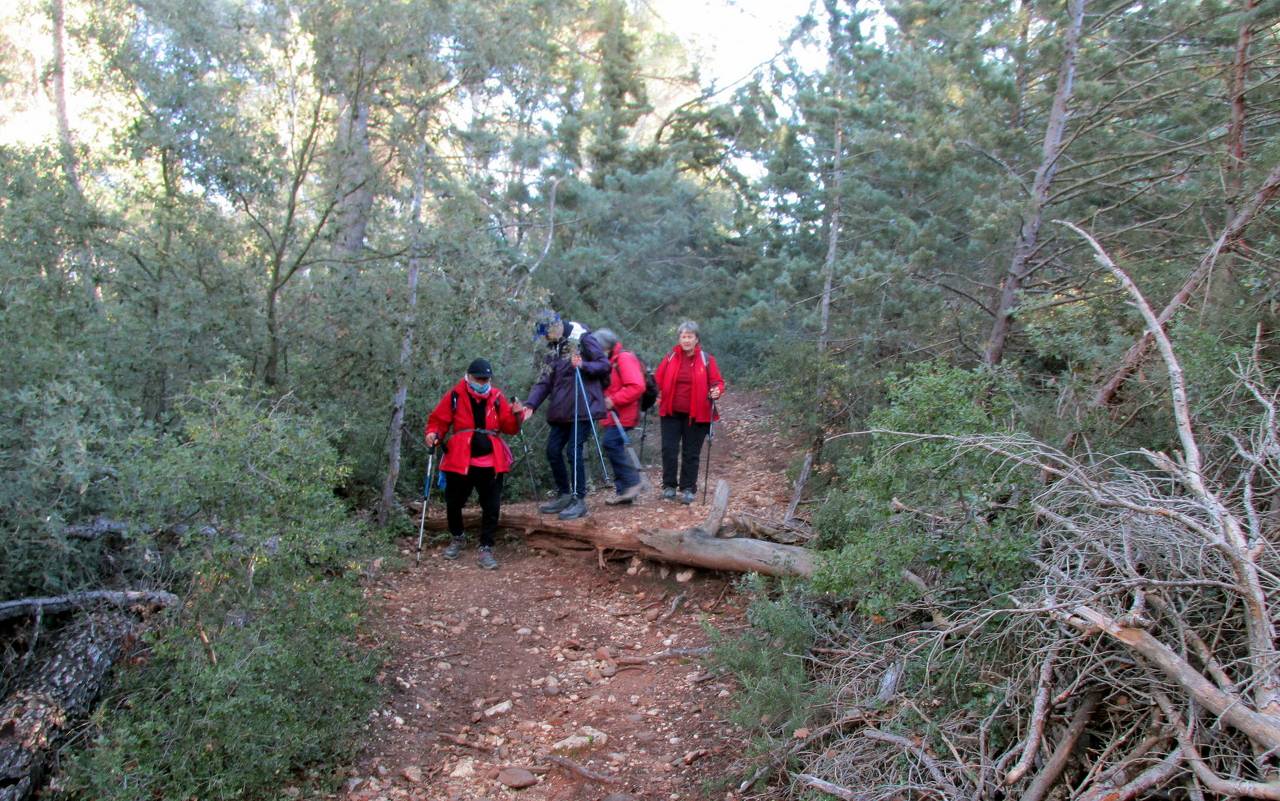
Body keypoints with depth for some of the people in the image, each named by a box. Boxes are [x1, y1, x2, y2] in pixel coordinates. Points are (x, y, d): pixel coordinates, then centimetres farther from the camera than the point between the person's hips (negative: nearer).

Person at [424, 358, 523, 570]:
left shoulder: (497, 397, 3)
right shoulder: (455, 396, -3)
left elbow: (509, 427, 5)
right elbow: (438, 420, 2)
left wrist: (516, 416, -14)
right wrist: (433, 434, -17)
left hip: (491, 463, 1)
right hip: (459, 462, -1)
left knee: (491, 507, 1)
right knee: (453, 504, 13)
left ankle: (486, 549, 13)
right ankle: (457, 538, 38)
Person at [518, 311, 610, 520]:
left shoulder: (582, 339, -6)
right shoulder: (553, 349, 14)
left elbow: (605, 365, -7)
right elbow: (544, 381, 8)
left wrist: (583, 366, -24)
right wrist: (530, 405, -5)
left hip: (582, 407, -8)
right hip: (561, 410, 8)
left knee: (574, 450, -9)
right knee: (553, 451, 8)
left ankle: (580, 501, 1)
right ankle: (564, 495, 23)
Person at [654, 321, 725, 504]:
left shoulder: (706, 359, 0)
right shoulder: (671, 357, 4)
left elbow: (717, 381, 2)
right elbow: (658, 379, 10)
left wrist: (716, 391, -19)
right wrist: (656, 394, -8)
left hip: (695, 414, -1)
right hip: (671, 413, 1)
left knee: (691, 453, 6)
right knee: (669, 449, 0)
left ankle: (688, 489, 16)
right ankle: (669, 485, 14)